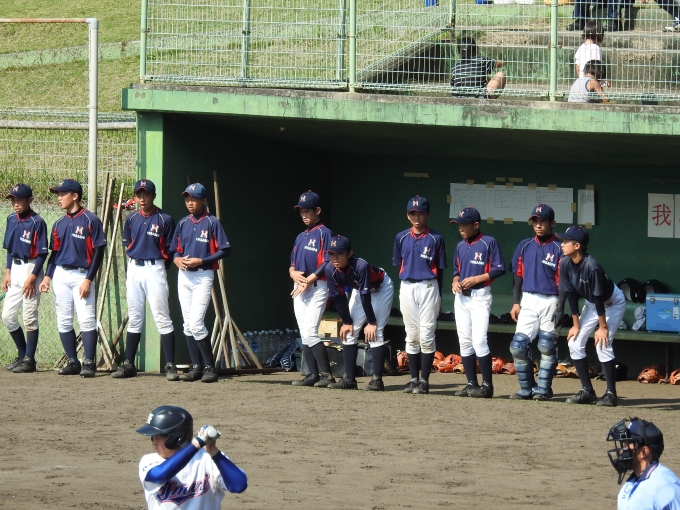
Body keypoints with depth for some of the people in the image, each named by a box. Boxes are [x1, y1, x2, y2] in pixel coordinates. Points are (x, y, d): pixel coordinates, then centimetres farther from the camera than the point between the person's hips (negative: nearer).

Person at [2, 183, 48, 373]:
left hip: (31, 269, -7)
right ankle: (23, 355, 20)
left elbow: (42, 253, -12)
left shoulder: (37, 222, -12)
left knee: (29, 317, -4)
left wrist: (33, 277, -17)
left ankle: (29, 360, 2)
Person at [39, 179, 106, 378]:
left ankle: (89, 363, -9)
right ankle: (72, 362, 11)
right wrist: (47, 276, 2)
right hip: (61, 275, 6)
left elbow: (98, 252, -8)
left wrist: (88, 279, -14)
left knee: (86, 320, -11)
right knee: (63, 321, 4)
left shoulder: (90, 220, -7)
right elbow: (54, 252, 16)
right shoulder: (59, 224, 12)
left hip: (82, 275, -6)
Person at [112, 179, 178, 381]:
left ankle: (170, 365, -9)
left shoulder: (164, 220, -5)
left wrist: (161, 269, -2)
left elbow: (170, 250, -1)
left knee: (162, 317, -8)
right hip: (134, 269, 5)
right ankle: (129, 364, 14)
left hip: (155, 268, -5)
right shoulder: (131, 219, 9)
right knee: (134, 318, 10)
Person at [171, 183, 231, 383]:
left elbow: (224, 250, -10)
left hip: (203, 276, -6)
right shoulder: (183, 223, 11)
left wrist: (201, 261, -17)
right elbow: (175, 250, 18)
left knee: (196, 323, -14)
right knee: (188, 324, 6)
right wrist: (177, 260, -4)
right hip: (184, 275, 6)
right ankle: (196, 367, 13)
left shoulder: (212, 223, -7)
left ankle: (210, 367, -5)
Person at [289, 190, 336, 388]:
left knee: (310, 332, -17)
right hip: (299, 289, 9)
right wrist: (293, 273, -4)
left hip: (317, 288, -9)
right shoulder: (301, 237, 18)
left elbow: (327, 263, -15)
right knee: (304, 334, 6)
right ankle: (313, 375, 8)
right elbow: (293, 263, 19)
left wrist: (309, 279, -18)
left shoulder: (324, 233, -7)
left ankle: (326, 375, -15)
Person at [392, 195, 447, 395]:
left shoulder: (435, 239, -2)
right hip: (407, 288, 4)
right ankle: (414, 379, 13)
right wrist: (405, 285, 6)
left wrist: (438, 296, 2)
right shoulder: (402, 238, 7)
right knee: (411, 335, 7)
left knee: (426, 335, -6)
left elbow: (439, 270, 1)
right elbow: (399, 265, 13)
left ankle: (424, 380, -2)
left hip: (428, 287, -3)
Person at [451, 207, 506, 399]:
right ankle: (471, 384, 11)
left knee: (479, 341, -14)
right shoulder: (460, 246, 12)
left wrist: (476, 279, -17)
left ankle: (487, 385, -10)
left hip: (480, 296, -7)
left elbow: (499, 269, -10)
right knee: (465, 342, 6)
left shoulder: (488, 243, -8)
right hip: (461, 297, 7)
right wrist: (455, 281, 0)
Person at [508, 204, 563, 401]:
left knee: (547, 346, -2)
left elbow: (562, 281, -5)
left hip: (551, 301, -4)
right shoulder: (525, 246, 11)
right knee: (518, 345, -4)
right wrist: (516, 302, 7)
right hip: (528, 301, 4)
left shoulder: (558, 249, -3)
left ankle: (543, 389, 5)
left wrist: (560, 307, -13)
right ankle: (527, 389, 5)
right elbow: (518, 276, 14)